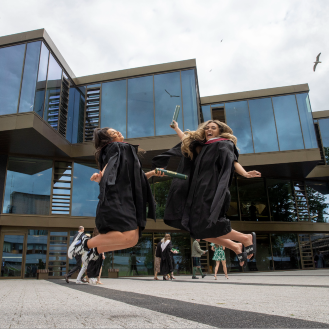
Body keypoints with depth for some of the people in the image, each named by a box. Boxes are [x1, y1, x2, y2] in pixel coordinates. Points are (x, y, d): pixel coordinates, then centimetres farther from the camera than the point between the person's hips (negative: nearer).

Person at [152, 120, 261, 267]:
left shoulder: (224, 144, 3)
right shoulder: (200, 145, 22)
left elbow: (233, 161, -12)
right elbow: (187, 141, 40)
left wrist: (246, 174, -30)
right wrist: (176, 128, 52)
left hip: (212, 191, -7)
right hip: (199, 192, 8)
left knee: (205, 227, -18)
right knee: (196, 229, -1)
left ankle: (246, 238, 1)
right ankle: (236, 247, 9)